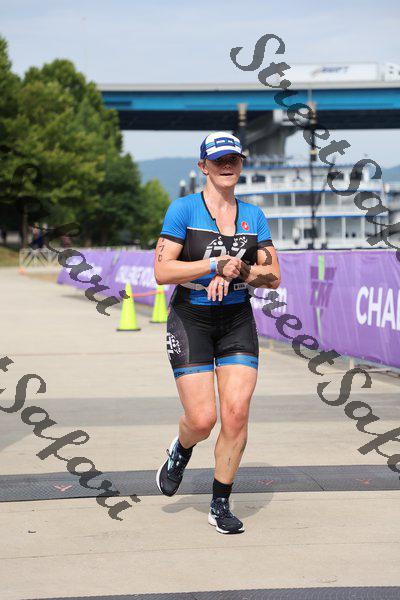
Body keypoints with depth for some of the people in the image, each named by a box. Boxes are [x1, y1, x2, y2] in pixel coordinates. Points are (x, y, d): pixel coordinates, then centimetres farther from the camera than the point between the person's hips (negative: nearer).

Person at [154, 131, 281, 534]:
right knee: (202, 420, -8)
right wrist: (216, 264, -20)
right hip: (190, 320, -3)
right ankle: (181, 451, 30)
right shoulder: (183, 209, -5)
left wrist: (236, 271, -14)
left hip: (237, 321, 3)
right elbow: (162, 271, -14)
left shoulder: (253, 215, 7)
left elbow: (273, 277, 4)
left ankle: (220, 504, 7)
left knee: (237, 413, -8)